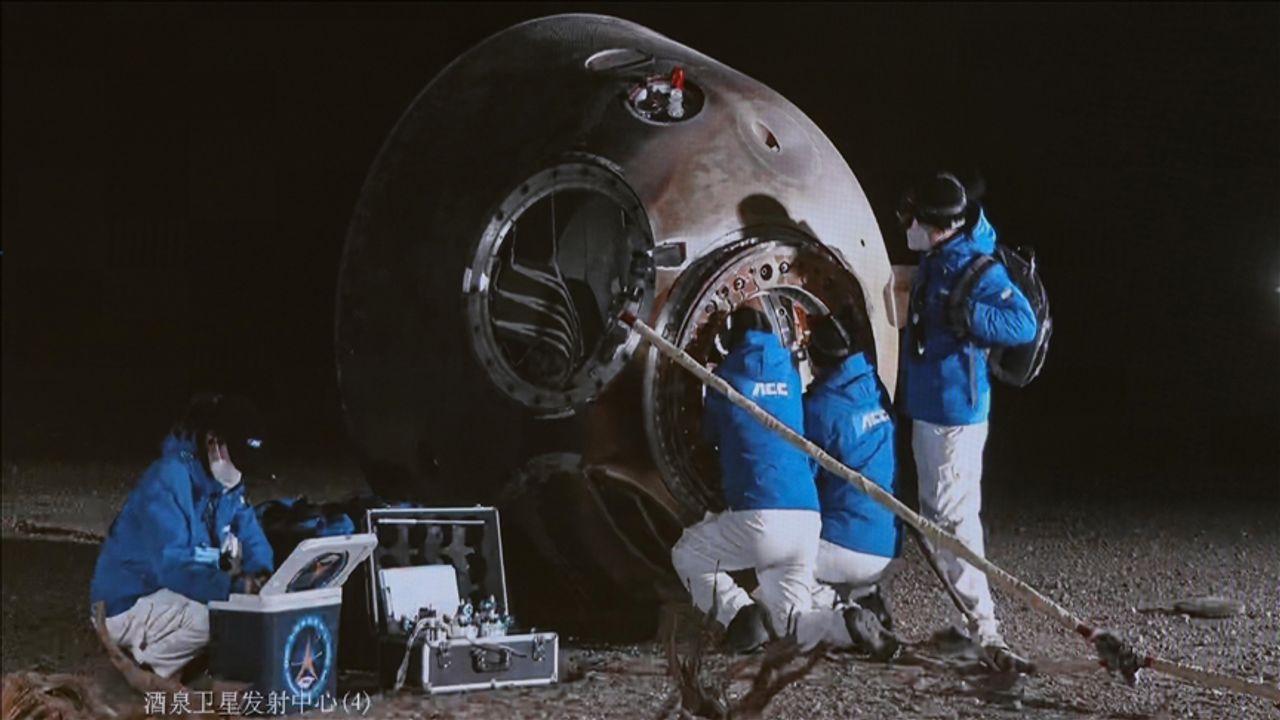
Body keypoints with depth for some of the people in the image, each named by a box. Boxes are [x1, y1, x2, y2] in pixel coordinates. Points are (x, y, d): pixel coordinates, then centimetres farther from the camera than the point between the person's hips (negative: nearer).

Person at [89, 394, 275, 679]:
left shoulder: (227, 484, 3)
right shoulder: (167, 482, -25)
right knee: (211, 616, -31)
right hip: (129, 605, -10)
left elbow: (252, 540, 2)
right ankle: (146, 662, -6)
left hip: (171, 594, 10)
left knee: (255, 603, 2)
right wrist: (235, 586, -40)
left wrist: (260, 576, -21)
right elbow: (173, 564, -34)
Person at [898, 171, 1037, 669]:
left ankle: (984, 629, -7)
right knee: (937, 515, 19)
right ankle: (977, 625, 29)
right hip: (928, 407, 11)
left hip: (955, 413, -11)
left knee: (951, 517, -10)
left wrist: (962, 314, -32)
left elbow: (1023, 324, -27)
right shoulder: (937, 263, 11)